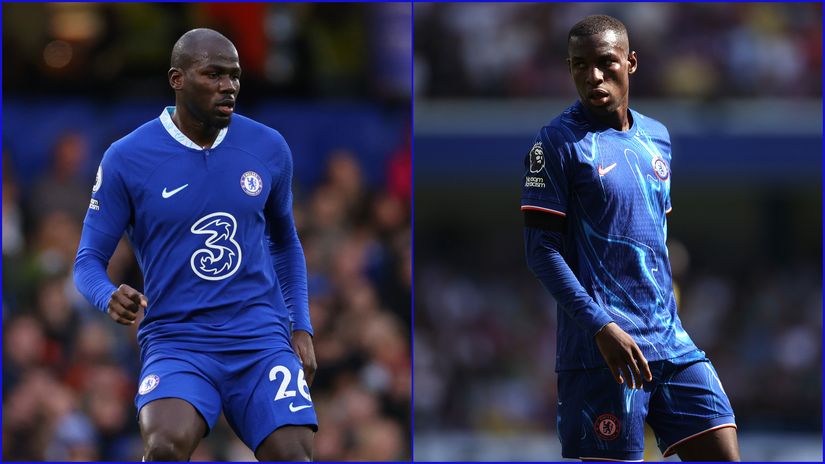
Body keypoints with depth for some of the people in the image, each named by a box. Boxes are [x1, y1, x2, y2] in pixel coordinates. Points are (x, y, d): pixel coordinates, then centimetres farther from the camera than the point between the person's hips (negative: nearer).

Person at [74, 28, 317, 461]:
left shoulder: (268, 149, 6)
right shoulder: (126, 160, -4)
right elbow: (88, 261, 1)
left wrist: (301, 328, 13)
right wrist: (109, 297, -22)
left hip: (261, 339, 3)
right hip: (175, 341, -3)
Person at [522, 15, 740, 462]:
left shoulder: (657, 137, 14)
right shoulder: (559, 141, -6)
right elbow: (541, 250, -11)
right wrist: (601, 326, -20)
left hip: (671, 341, 6)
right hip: (602, 351, -6)